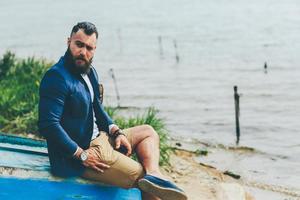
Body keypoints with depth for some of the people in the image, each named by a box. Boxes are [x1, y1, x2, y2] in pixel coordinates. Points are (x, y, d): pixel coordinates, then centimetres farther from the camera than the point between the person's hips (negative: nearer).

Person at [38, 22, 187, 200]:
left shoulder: (90, 72, 10)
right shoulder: (57, 77, -20)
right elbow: (48, 125, -27)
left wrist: (116, 132, 4)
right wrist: (81, 155, -23)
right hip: (75, 155, -11)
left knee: (148, 132, 12)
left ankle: (154, 176, -11)